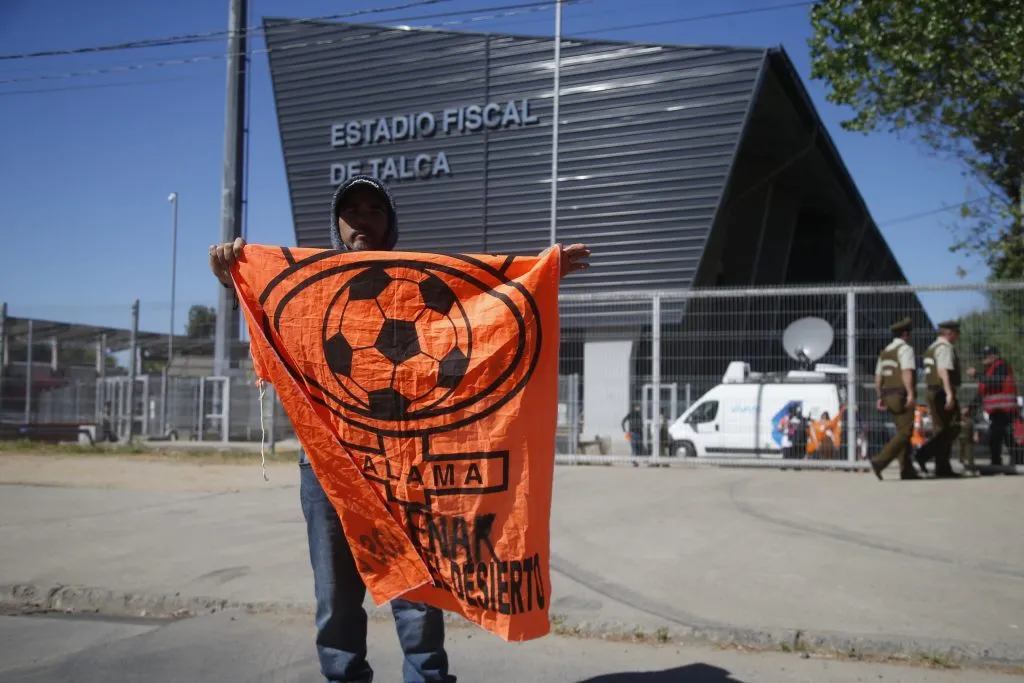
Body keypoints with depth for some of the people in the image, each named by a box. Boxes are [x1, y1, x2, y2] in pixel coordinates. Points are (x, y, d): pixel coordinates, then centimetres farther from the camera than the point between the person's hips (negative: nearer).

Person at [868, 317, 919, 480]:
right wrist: (911, 394, -31)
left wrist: (880, 398, 18)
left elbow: (878, 378, 15)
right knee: (905, 433, -9)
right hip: (902, 398, -9)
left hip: (889, 398, 9)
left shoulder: (885, 352, 16)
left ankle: (907, 471, 9)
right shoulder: (905, 349, -9)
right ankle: (879, 461, -24)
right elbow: (907, 372, -23)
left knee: (903, 432, 13)